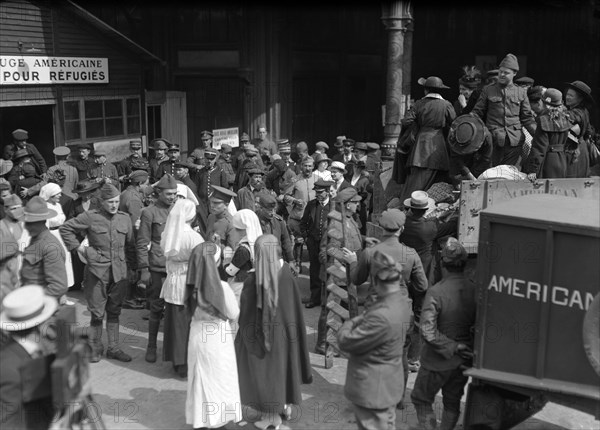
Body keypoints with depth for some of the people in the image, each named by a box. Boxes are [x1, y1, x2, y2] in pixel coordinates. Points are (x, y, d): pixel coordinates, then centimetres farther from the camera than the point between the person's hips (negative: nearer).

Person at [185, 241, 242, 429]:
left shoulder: (193, 286, -9)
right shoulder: (221, 287, -23)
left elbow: (192, 310, 4)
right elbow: (233, 314, -10)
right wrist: (233, 297, 5)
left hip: (198, 335, 5)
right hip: (217, 338, -5)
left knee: (200, 378, 19)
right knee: (217, 380, 12)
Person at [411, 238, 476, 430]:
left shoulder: (436, 292, -23)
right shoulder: (474, 290, -11)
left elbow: (428, 332, -27)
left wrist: (452, 347, -17)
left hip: (438, 362, -4)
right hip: (464, 361, 5)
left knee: (421, 400, 15)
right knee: (452, 403, 23)